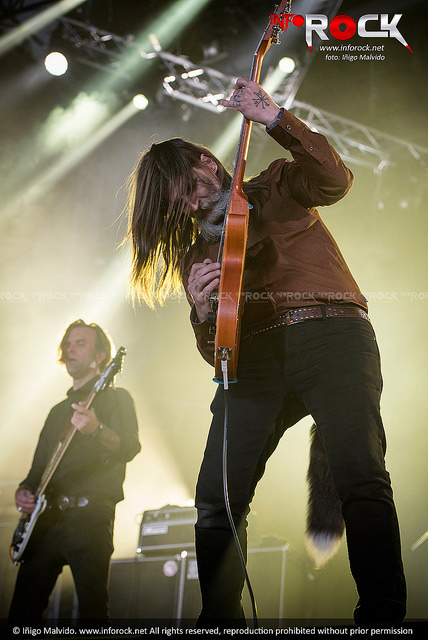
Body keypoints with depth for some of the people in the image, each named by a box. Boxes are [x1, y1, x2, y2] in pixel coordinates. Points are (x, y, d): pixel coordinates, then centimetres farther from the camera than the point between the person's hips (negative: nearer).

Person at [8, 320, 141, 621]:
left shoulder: (115, 398, 6)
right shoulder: (59, 410, 27)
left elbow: (130, 448, -11)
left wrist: (96, 430, -31)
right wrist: (24, 490, 6)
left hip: (88, 514, -6)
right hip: (44, 519, 6)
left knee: (93, 611, -11)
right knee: (22, 612, 1)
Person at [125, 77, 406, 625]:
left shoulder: (277, 186, 19)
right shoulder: (195, 254, 25)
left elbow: (334, 180, -4)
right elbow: (214, 353, 19)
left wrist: (275, 119, -12)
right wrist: (202, 310, -4)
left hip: (331, 331, -3)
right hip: (254, 358, 4)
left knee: (361, 477, -24)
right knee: (216, 499, -10)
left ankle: (383, 617, -22)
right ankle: (219, 622, 5)